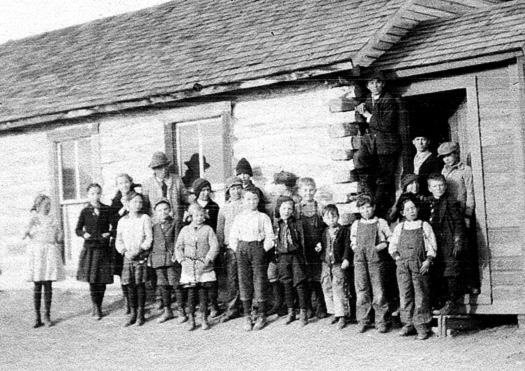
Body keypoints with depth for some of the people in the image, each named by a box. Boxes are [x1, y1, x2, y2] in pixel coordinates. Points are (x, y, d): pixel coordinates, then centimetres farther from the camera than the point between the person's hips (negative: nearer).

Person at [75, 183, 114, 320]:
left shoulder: (107, 210, 4)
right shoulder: (85, 211, 3)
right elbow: (77, 229, 9)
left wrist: (109, 233, -13)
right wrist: (83, 234, -12)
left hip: (104, 248, 1)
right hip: (90, 248, -1)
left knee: (102, 279, 3)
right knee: (91, 278, -7)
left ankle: (98, 306, 18)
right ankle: (95, 307, -1)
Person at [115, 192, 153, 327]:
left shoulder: (145, 218, 1)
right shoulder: (122, 221, 10)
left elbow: (149, 238, -4)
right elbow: (119, 241, 11)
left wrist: (138, 250, -15)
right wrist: (125, 251, -7)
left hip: (141, 256, -3)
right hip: (128, 256, 3)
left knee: (140, 284, -2)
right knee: (130, 285, 3)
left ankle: (140, 314, 6)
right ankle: (133, 313, 12)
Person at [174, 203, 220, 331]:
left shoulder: (208, 229, 4)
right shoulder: (185, 230, 10)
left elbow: (214, 246, -2)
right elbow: (178, 247, 11)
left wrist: (208, 259, -12)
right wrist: (182, 260, -3)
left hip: (204, 267, -1)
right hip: (189, 267, 1)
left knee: (203, 293, 1)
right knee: (191, 293, -1)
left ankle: (204, 319, 10)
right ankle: (191, 320, 6)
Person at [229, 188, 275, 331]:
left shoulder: (263, 217, 4)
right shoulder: (239, 218, 11)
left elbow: (269, 237, 0)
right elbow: (233, 237, 12)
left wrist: (263, 250, -8)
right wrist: (238, 250, 2)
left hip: (258, 248, -2)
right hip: (242, 248, 3)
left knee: (259, 281, -2)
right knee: (244, 282, 2)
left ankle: (261, 316, 8)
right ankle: (247, 316, 9)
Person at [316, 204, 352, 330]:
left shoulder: (344, 230, -4)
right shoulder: (324, 232, 11)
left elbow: (347, 246, -8)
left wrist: (346, 259, -18)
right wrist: (318, 248, 0)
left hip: (338, 264, -6)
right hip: (326, 264, 6)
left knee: (338, 290, -9)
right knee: (327, 289, 9)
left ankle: (341, 316, -5)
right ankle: (333, 313, 22)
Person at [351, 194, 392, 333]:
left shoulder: (381, 223, 5)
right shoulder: (356, 224, 13)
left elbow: (391, 239, 8)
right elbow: (352, 240, 26)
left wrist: (384, 244, -9)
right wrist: (354, 246, 6)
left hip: (377, 260, -3)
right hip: (360, 260, 3)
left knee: (379, 293, -3)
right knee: (362, 292, 3)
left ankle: (381, 322, 4)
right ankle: (363, 321, 11)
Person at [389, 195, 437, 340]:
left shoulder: (424, 226, 8)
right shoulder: (399, 227, 14)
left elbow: (432, 245, 4)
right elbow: (392, 245, 17)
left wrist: (428, 260, -9)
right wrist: (396, 255, -1)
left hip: (420, 265, -3)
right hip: (402, 264, 3)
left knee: (421, 295, -5)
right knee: (405, 295, 3)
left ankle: (422, 326, -1)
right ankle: (408, 324, 12)